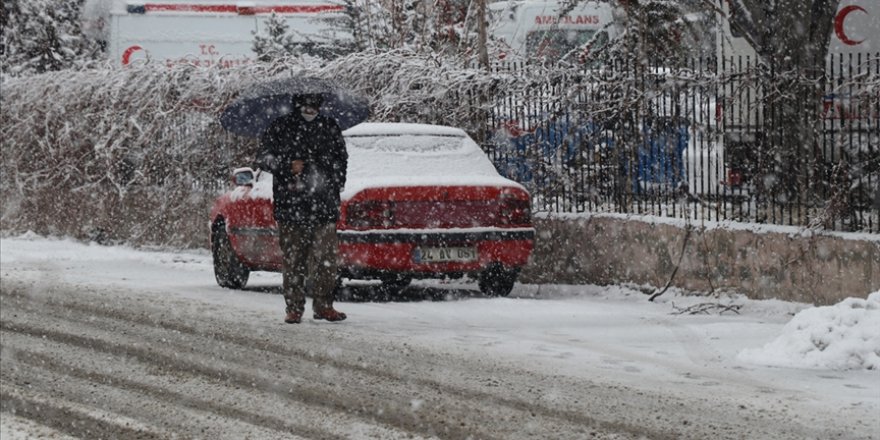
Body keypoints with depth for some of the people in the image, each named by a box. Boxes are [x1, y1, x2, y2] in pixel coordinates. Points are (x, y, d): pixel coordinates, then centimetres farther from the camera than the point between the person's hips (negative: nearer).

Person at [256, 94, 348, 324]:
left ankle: (323, 305, 5)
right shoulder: (280, 128, 5)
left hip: (324, 205, 2)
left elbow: (341, 160, 22)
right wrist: (288, 165, -13)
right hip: (290, 206, -2)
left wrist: (335, 185, 11)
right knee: (293, 260, 0)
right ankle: (294, 307, 6)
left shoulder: (329, 128, 13)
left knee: (325, 259, -3)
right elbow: (263, 158, 2)